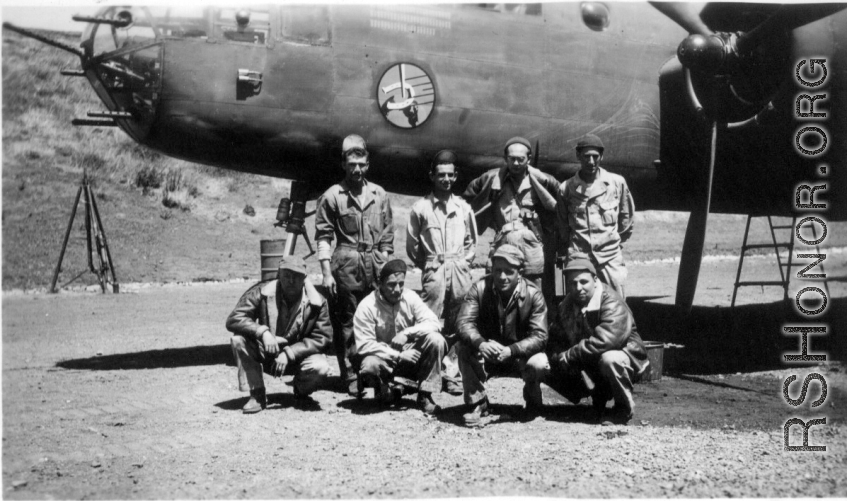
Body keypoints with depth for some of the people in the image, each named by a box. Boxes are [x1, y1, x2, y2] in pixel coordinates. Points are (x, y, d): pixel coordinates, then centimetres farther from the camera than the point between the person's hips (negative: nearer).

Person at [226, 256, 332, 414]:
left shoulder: (317, 302, -12)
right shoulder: (262, 293, -13)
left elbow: (322, 338, -13)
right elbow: (233, 319, -19)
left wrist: (289, 353, -24)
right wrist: (262, 332, -36)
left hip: (299, 356, -1)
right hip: (266, 354, 1)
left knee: (320, 368, -32)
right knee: (239, 339, -26)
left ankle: (301, 392, 6)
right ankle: (257, 394, -11)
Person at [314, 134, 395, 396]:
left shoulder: (379, 194, 11)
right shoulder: (332, 196, 1)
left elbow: (388, 235, 14)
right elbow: (323, 236, -1)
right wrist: (327, 272, -7)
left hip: (376, 265, 3)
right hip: (346, 265, -3)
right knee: (347, 322, 0)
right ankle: (350, 375, 7)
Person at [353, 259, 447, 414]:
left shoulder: (410, 297, -7)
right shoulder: (367, 306, -16)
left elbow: (434, 323, -12)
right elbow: (364, 345, -19)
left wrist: (407, 333, -29)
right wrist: (398, 355, -25)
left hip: (410, 354, 3)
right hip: (385, 358, -3)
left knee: (436, 340, -23)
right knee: (370, 366, -37)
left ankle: (425, 395, -12)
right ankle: (387, 390, -1)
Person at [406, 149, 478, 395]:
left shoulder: (463, 207, 11)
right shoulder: (421, 207, 4)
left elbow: (472, 242, 18)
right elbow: (412, 245, 7)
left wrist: (463, 263, 7)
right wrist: (428, 265, 5)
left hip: (460, 271, 2)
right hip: (433, 272, -2)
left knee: (456, 327, 1)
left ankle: (451, 374, 6)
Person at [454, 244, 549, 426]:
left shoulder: (533, 294, -16)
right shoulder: (480, 289, -12)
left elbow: (539, 335, -20)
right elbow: (464, 323, -20)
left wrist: (511, 350, -38)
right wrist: (480, 343, -42)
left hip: (521, 356, -1)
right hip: (487, 356, 1)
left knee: (538, 363, -32)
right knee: (464, 348, -29)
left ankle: (533, 402, 4)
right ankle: (478, 404, -10)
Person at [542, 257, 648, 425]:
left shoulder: (612, 303, -24)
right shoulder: (566, 305, 1)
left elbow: (603, 341, -37)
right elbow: (555, 339, 1)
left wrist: (568, 356, -32)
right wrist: (558, 358, -22)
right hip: (587, 366, 7)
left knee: (610, 359, -41)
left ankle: (625, 408, -12)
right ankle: (598, 396, 11)